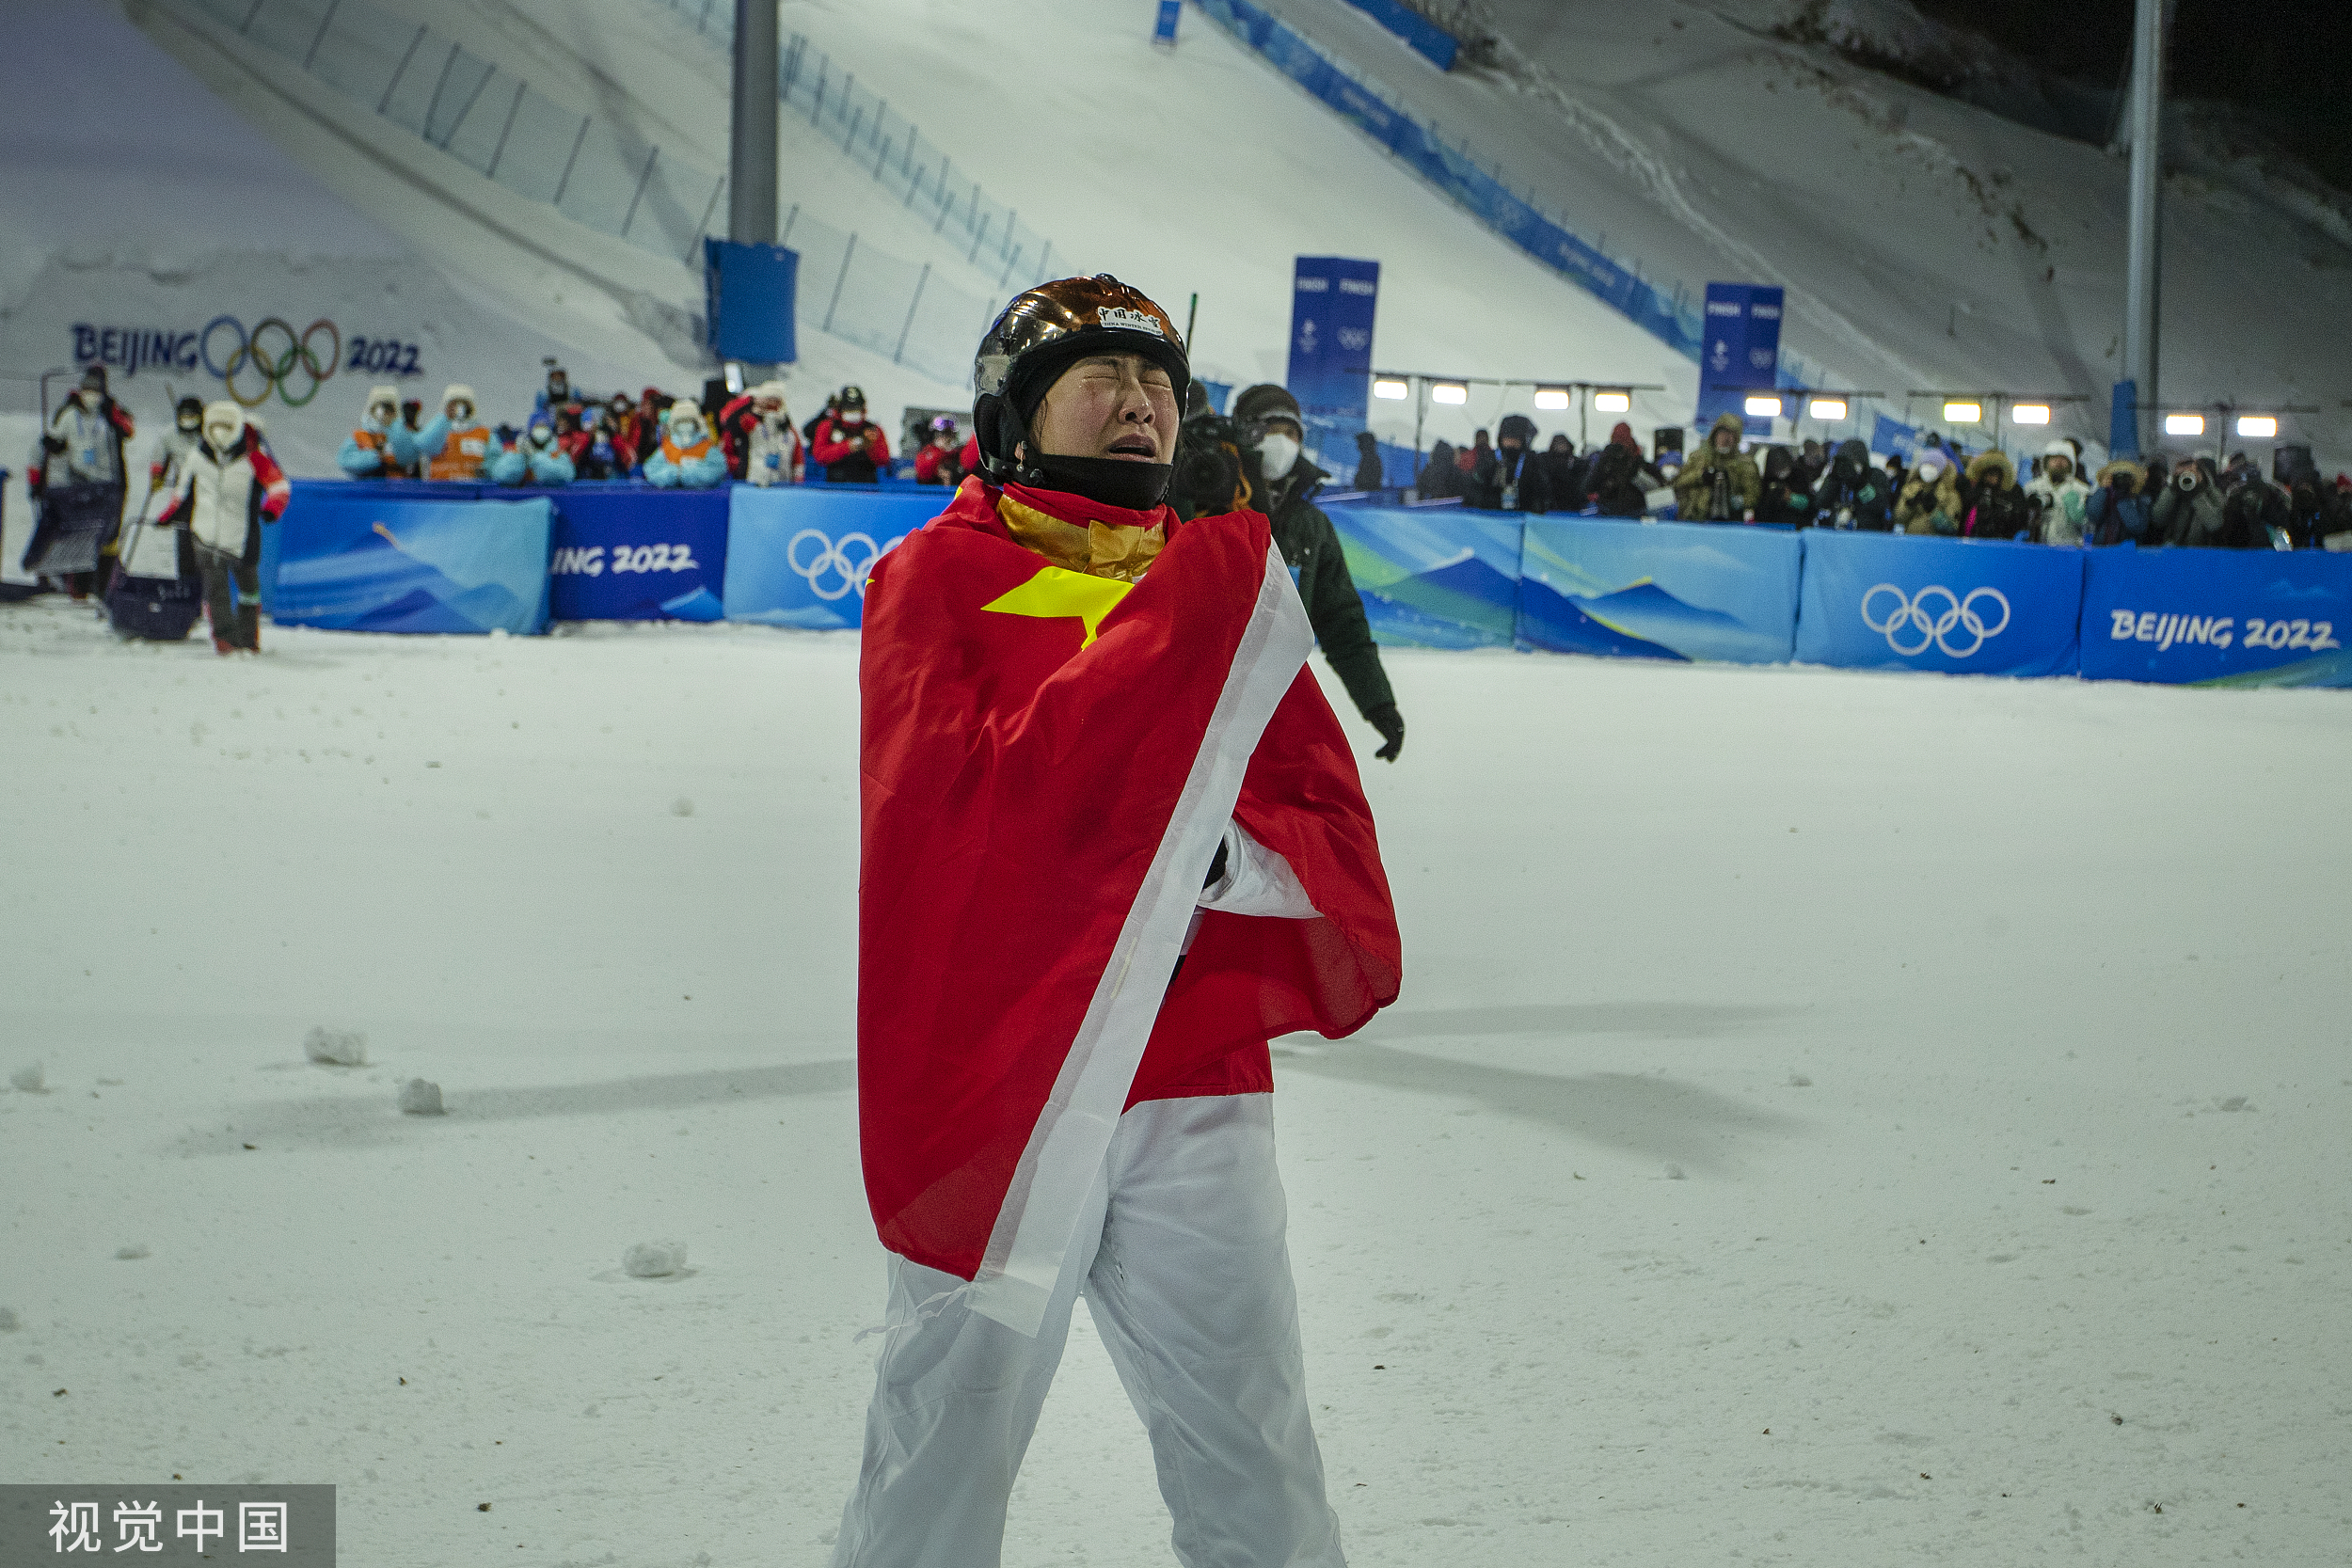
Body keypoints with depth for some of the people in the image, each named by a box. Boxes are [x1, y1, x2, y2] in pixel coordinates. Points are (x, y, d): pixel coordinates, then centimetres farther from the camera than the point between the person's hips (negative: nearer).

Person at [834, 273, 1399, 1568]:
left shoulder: (1220, 591, 12)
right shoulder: (933, 583, 0)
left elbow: (1338, 845, 8)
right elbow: (965, 799, -17)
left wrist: (1220, 852, -15)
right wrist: (1172, 639, -20)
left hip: (1196, 1096, 3)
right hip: (992, 1087, -3)